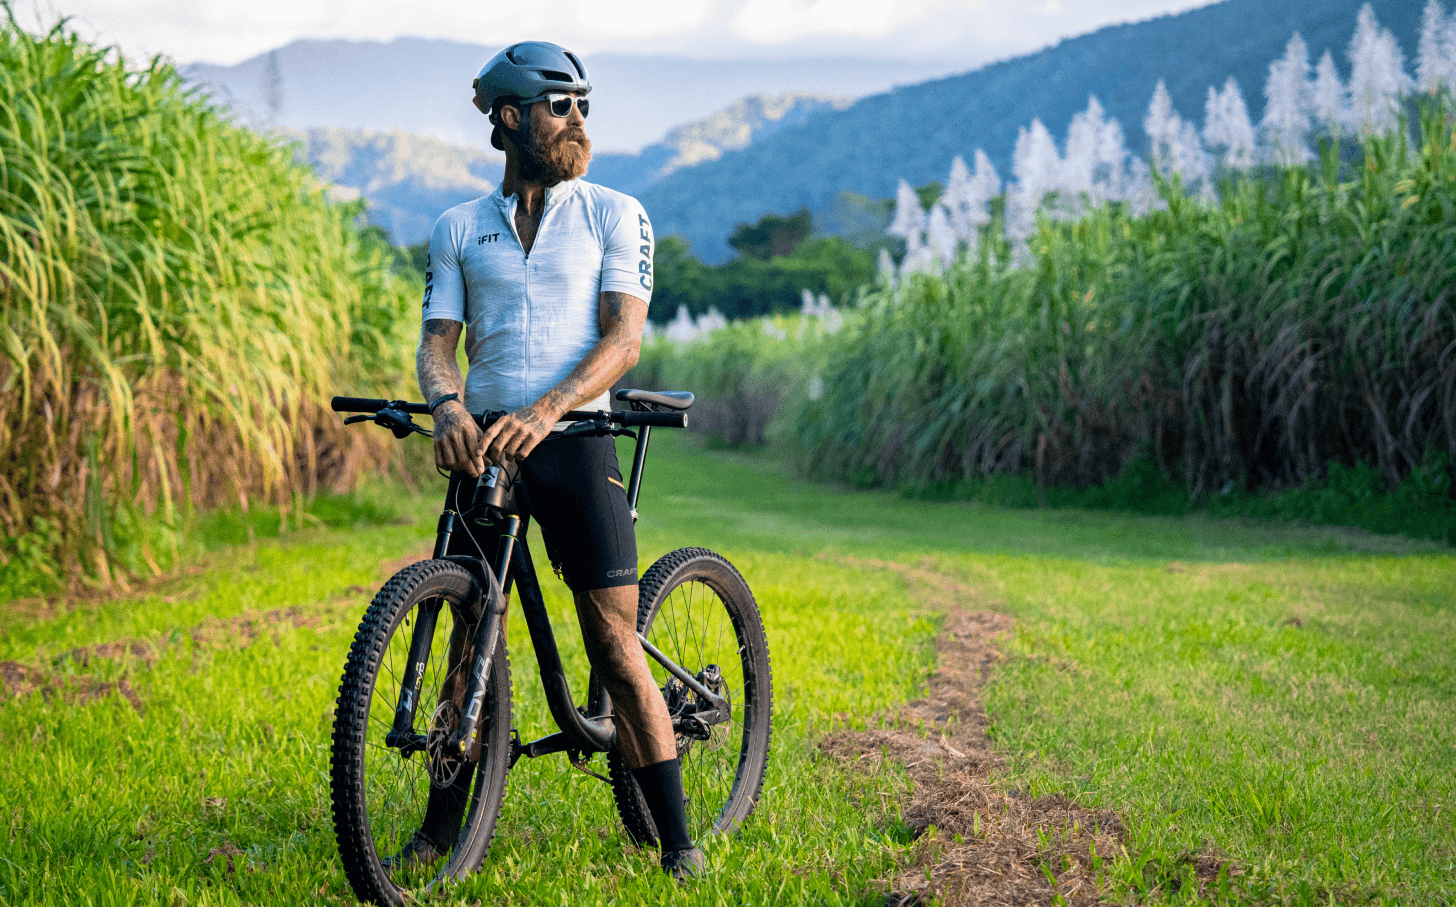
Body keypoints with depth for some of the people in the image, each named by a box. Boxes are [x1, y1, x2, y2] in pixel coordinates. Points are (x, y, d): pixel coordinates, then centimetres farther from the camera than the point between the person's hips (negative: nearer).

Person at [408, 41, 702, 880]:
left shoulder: (615, 215, 4)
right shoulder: (459, 229, 12)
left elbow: (624, 339, -7)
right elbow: (437, 342, 3)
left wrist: (545, 410, -24)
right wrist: (449, 406, -21)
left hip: (574, 438, -2)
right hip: (483, 442, 2)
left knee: (614, 637, -7)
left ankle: (677, 838, -2)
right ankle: (445, 823, 19)